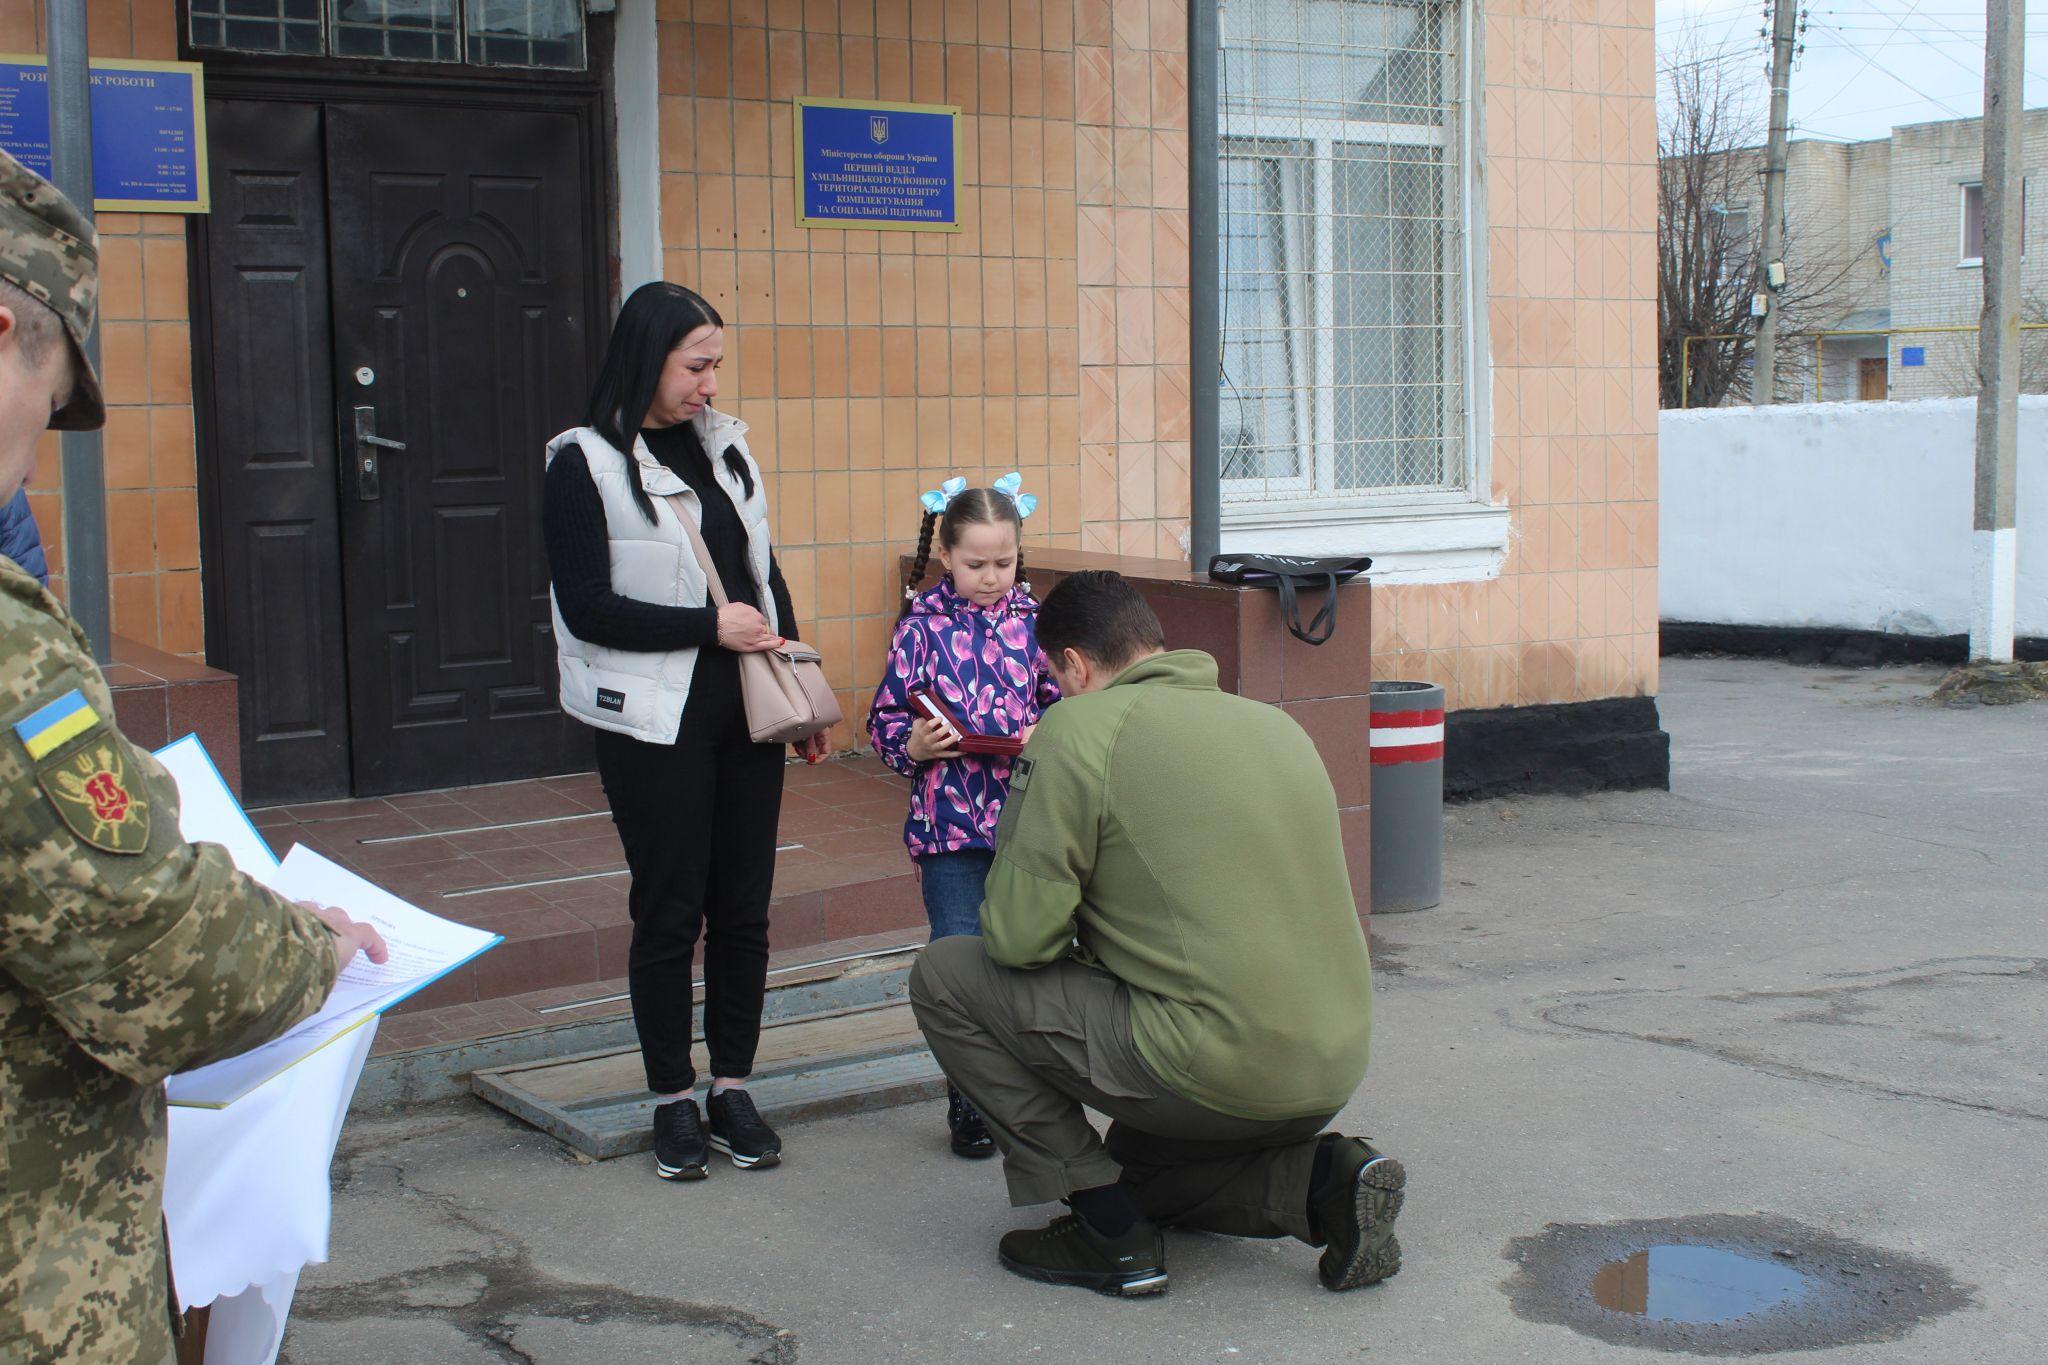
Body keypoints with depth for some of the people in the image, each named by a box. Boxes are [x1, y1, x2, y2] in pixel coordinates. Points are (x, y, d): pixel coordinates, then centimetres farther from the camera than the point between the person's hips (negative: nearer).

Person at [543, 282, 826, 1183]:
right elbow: (588, 609, -13)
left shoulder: (724, 446, 11)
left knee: (744, 906, 8)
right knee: (670, 911, 3)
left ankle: (732, 1087, 20)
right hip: (655, 721, -5)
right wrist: (710, 626, -14)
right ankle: (673, 1101, 16)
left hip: (745, 711, 5)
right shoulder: (585, 465, -7)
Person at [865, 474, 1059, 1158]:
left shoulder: (1032, 619, 4)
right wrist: (913, 746, -15)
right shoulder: (922, 624, 0)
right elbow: (885, 718, 3)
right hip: (950, 823, -1)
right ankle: (967, 1102, 14)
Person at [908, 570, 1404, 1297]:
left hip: (1214, 1071, -8)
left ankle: (1109, 1229, 5)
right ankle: (1320, 1178, 8)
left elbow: (1017, 938, -10)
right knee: (1138, 1167, 35)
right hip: (1333, 1073, 8)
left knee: (944, 977, 5)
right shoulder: (1278, 724, 14)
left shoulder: (1080, 728, -8)